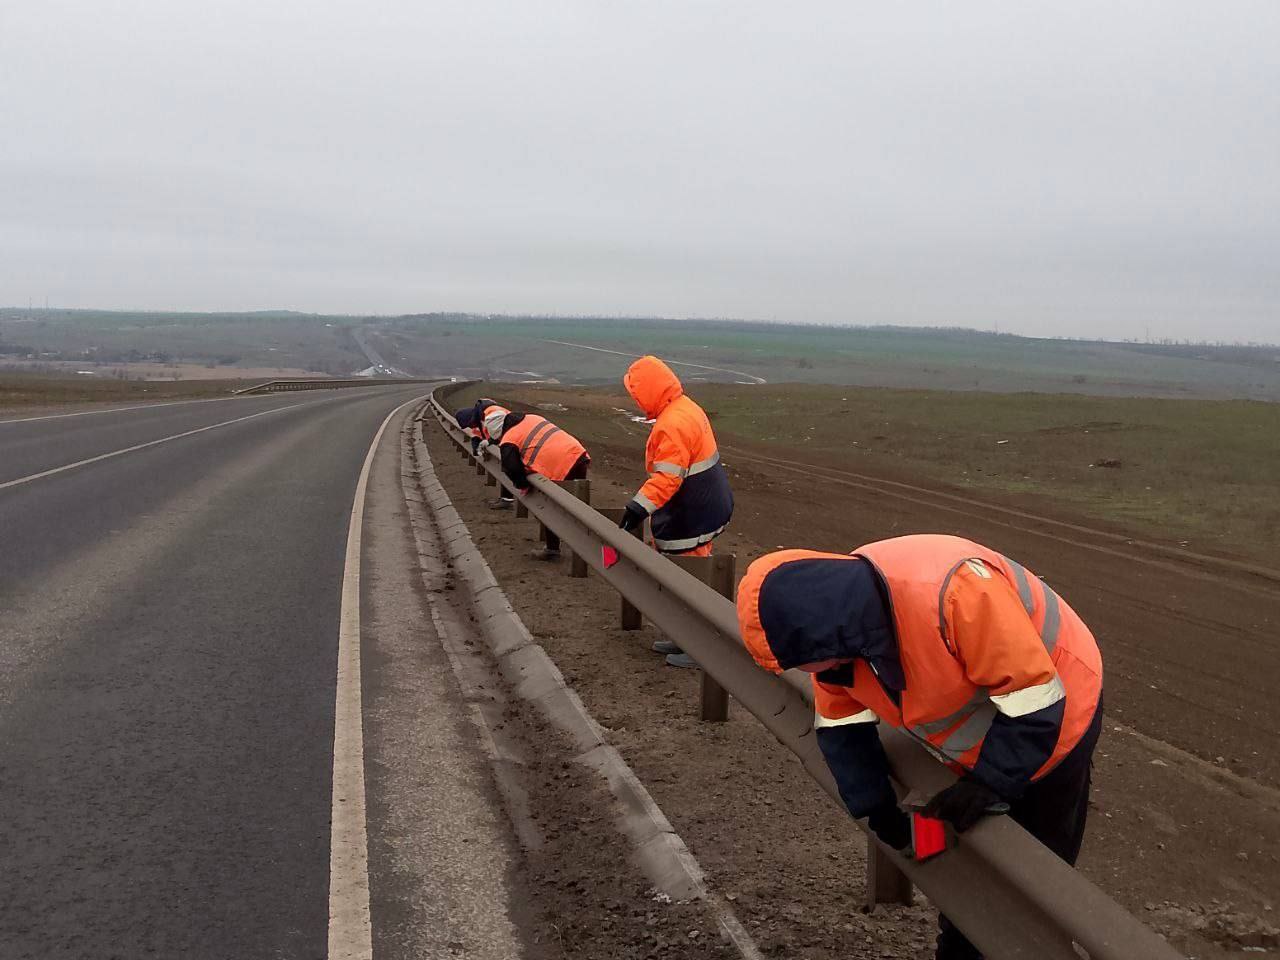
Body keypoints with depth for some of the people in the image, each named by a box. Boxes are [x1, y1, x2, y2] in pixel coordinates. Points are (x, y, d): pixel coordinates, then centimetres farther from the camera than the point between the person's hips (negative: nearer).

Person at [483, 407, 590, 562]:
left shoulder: (507, 443, 0)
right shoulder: (531, 418, 22)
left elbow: (512, 470, -8)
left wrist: (523, 485, 11)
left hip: (561, 469, -8)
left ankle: (552, 549, 22)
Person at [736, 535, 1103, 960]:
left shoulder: (952, 590, -43)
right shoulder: (841, 620, -18)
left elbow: (1037, 701, -35)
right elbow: (841, 723, -3)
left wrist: (988, 784, -29)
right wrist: (875, 804, -11)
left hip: (1049, 722, -6)